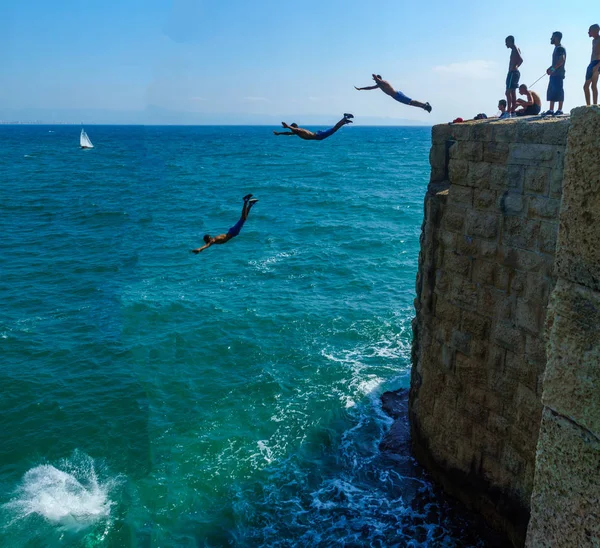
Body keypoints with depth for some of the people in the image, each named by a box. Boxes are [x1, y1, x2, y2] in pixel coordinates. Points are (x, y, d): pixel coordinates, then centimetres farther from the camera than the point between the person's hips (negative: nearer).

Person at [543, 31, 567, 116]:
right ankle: (551, 110, 12)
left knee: (558, 91, -9)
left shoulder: (560, 48, -9)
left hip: (558, 74, -10)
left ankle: (560, 110, -8)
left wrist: (553, 69, -26)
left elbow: (562, 60, -22)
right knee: (551, 91, 9)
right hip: (554, 74, 10)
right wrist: (550, 68, 14)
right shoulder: (556, 48, 21)